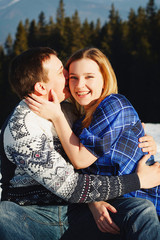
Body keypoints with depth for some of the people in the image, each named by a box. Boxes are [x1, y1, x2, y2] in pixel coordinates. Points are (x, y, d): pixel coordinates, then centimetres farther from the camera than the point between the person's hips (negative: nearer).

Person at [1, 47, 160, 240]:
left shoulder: (67, 109, 8)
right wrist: (139, 180, -14)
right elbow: (70, 187, -21)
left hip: (73, 212, 6)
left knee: (142, 210, -20)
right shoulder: (20, 128, -17)